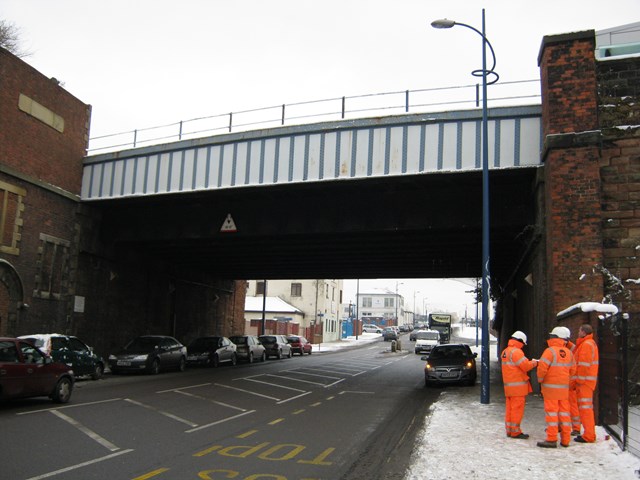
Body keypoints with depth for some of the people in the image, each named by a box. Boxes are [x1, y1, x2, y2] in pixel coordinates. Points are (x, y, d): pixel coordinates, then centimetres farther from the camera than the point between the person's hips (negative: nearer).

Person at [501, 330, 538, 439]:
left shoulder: (505, 352, 15)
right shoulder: (516, 351, -16)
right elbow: (526, 366, -19)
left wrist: (529, 362, 9)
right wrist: (534, 363, 1)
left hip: (508, 385, 9)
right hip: (517, 386, -9)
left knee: (509, 408, 12)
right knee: (517, 409, -4)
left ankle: (509, 430, 17)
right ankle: (515, 431, 0)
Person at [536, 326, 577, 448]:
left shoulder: (550, 351, -14)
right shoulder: (568, 352, 5)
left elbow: (542, 367, -20)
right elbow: (572, 370, 11)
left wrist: (540, 379, -3)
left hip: (550, 387, -6)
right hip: (564, 388, 6)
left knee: (551, 412, -2)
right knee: (564, 412, 11)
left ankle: (551, 439, -1)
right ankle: (565, 439, 16)